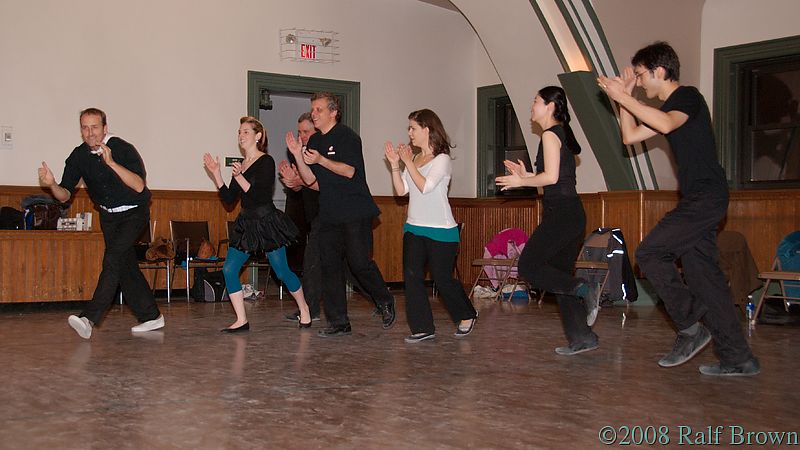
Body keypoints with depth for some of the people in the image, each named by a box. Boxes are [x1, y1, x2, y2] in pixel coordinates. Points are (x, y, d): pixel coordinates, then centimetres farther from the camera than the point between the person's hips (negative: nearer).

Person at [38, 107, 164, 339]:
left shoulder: (123, 149, -21)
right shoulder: (79, 156, -6)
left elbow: (139, 186, -32)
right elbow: (65, 195, -6)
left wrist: (111, 163, -40)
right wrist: (51, 184, -28)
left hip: (134, 213, -6)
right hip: (108, 215, 6)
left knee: (113, 257, -23)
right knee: (126, 265, 7)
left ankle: (90, 317, -28)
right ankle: (151, 316, 20)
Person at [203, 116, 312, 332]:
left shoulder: (266, 161, -10)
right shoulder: (240, 165, 11)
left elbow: (260, 195, -19)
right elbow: (229, 198, 8)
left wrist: (239, 177, -28)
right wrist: (216, 174, 1)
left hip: (267, 222, -7)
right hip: (246, 223, 7)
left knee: (282, 272, 1)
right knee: (229, 270, -5)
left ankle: (304, 309, 23)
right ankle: (242, 321, 0)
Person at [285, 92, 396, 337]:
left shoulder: (347, 137, -5)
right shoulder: (314, 141, 15)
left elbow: (350, 170, -15)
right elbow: (312, 182, 10)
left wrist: (321, 160, -25)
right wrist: (298, 156, -3)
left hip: (355, 212, -7)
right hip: (329, 214, 7)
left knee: (359, 262, -10)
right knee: (330, 266, 3)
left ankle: (384, 301, 16)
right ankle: (338, 323, 8)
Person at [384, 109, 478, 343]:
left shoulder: (442, 159, -9)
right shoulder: (414, 159, 11)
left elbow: (425, 186, -21)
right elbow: (401, 190, 7)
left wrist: (408, 162, -15)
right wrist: (394, 164, -2)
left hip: (440, 230, -6)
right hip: (414, 228, 6)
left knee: (442, 278, 2)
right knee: (412, 275, -4)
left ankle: (466, 316, 27)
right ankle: (423, 328, 2)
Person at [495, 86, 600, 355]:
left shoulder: (550, 134, -7)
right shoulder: (562, 134, 20)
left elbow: (551, 177, -16)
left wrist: (521, 181, -2)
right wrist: (526, 175, 20)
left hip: (561, 212, -10)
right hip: (572, 213, 10)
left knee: (528, 266, -6)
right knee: (559, 274, 10)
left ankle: (584, 289, -14)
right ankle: (582, 337, 7)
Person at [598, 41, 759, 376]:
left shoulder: (688, 97, -8)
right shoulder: (667, 108, 21)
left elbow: (667, 124, -29)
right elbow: (630, 136, 24)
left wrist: (624, 97, -24)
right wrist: (625, 98, 17)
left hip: (706, 195, -10)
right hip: (698, 200, 10)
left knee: (649, 253, -12)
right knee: (703, 273, 6)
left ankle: (691, 326, -5)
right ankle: (738, 358, 8)